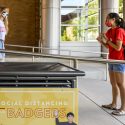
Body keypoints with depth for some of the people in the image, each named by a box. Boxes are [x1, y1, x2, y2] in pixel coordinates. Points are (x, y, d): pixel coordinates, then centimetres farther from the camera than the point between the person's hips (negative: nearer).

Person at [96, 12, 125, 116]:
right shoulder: (110, 31, 11)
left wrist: (107, 40, -14)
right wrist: (101, 41, -1)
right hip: (112, 59, 9)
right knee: (113, 83, 14)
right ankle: (114, 104, 25)